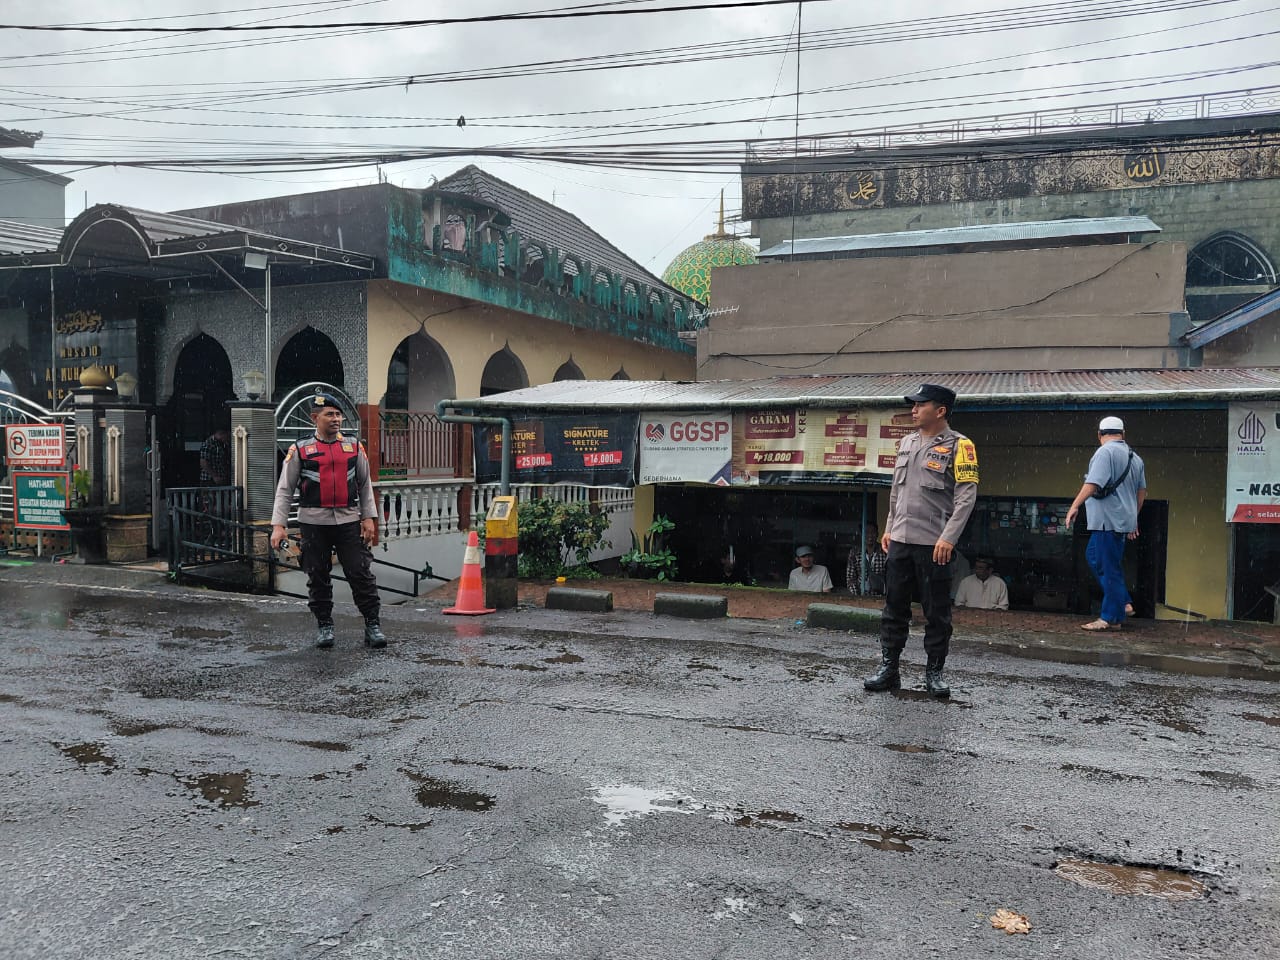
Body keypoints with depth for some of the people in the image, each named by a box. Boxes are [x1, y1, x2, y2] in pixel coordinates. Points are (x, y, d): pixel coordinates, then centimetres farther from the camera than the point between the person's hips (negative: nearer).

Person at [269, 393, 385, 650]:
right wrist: (278, 525, -6)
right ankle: (324, 626, 20)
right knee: (318, 577, 7)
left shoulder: (354, 448, 7)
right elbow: (284, 489, 2)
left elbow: (365, 484, 12)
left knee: (361, 573, -2)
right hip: (313, 523, -1)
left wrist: (369, 518, 5)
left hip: (349, 521, 1)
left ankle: (373, 624, 5)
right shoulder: (300, 451, 1)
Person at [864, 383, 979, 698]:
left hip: (934, 544, -6)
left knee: (937, 613, 4)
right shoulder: (906, 443, 14)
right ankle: (888, 669, 16)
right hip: (900, 541, 6)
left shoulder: (958, 445, -6)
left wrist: (948, 537, -19)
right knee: (894, 608, 9)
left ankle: (934, 673, 15)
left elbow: (967, 495, -12)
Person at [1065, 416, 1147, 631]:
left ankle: (1111, 618, 2)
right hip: (1124, 519, 9)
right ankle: (1123, 603, 16)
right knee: (1094, 556, 19)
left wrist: (1075, 506, -21)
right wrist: (1133, 519, 30)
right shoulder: (1135, 458, 17)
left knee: (1108, 567, -4)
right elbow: (1142, 492, 23)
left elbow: (1093, 483, -22)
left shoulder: (1105, 452, -10)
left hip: (1108, 520, -9)